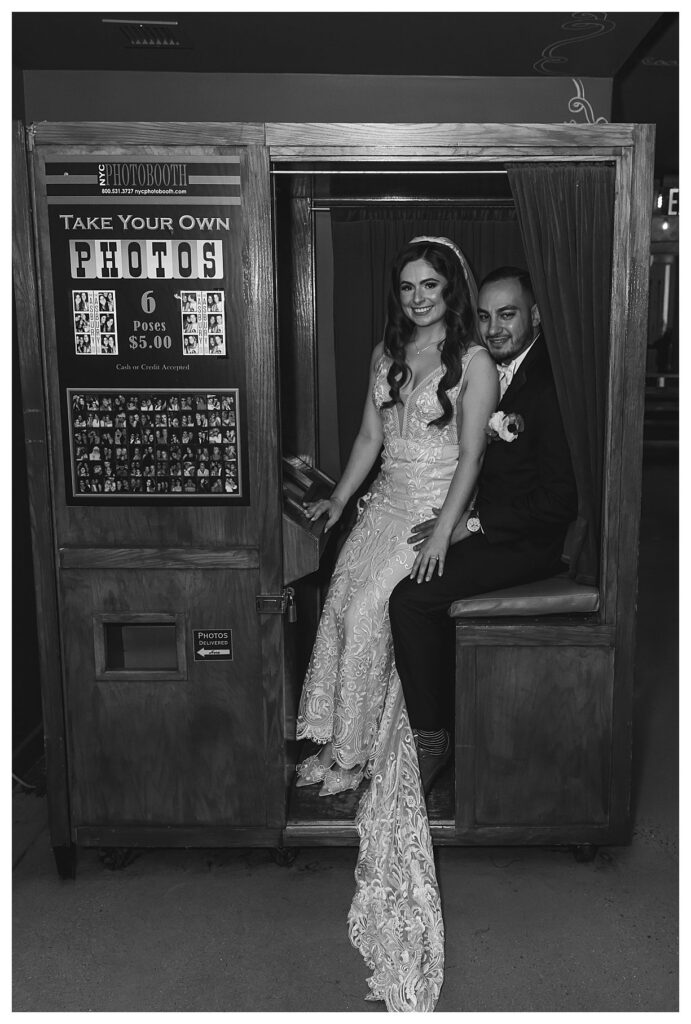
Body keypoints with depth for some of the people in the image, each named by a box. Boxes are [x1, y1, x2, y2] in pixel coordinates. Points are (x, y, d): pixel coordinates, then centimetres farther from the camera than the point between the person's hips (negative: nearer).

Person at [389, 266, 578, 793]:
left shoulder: (550, 384, -16)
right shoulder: (490, 374, 11)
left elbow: (561, 502, -20)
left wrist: (473, 523, -19)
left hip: (530, 542, -9)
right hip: (479, 523, 9)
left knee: (411, 598, -22)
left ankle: (432, 738, -4)